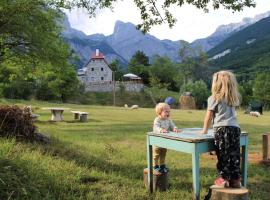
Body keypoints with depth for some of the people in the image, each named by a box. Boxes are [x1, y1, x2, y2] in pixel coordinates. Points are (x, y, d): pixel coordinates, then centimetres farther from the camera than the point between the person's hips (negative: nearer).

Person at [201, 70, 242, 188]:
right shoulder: (233, 99, 18)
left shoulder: (213, 98, 2)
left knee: (223, 155, 1)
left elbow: (208, 117, 6)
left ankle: (223, 178, 4)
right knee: (234, 155, 9)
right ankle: (235, 179, 15)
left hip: (222, 128, -5)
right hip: (235, 128, 5)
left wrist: (204, 130, 19)